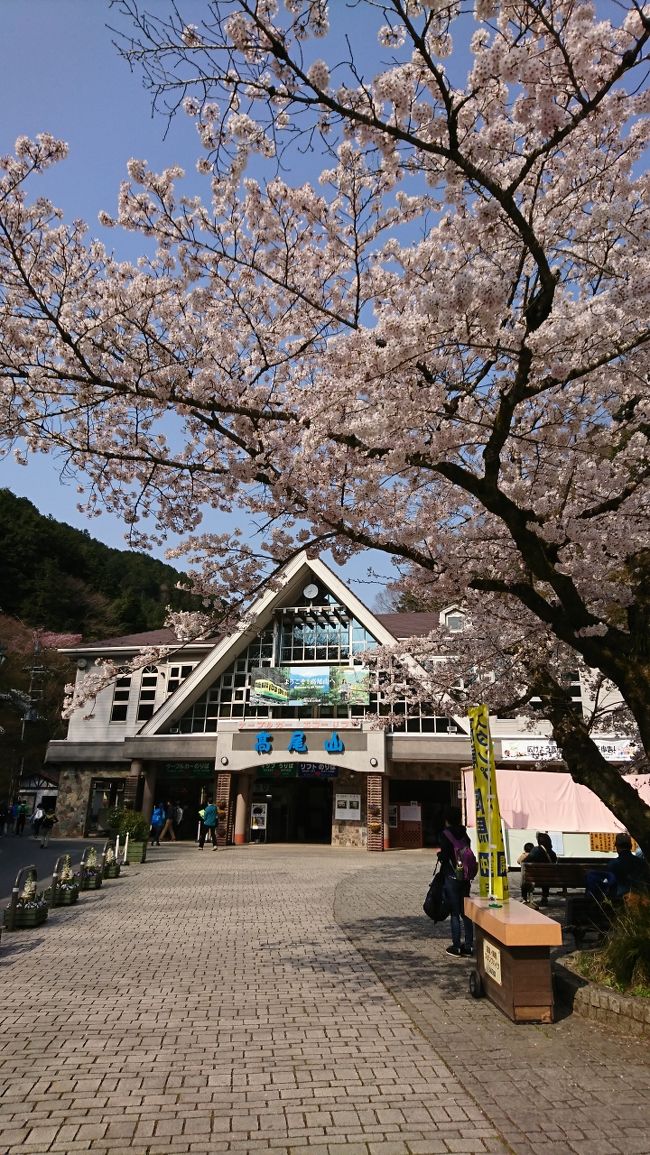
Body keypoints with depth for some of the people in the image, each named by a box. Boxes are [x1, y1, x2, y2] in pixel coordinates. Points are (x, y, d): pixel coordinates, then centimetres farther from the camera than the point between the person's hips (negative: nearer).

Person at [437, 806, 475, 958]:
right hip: (465, 877, 6)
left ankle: (457, 947, 7)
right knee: (465, 912, 13)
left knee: (454, 913, 2)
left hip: (451, 877, -5)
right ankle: (468, 946, 18)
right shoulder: (464, 834, 5)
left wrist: (439, 855, 6)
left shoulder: (445, 835, -12)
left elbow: (444, 857, -15)